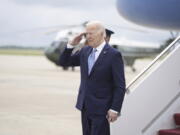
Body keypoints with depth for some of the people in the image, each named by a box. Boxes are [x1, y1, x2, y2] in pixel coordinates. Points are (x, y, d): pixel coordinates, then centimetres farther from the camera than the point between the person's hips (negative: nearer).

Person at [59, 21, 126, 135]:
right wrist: (71, 44, 0)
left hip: (101, 109, -6)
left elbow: (120, 86, -13)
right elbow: (64, 62, 15)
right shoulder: (85, 51, 8)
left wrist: (115, 109, -17)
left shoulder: (114, 55, -12)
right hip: (85, 106, 7)